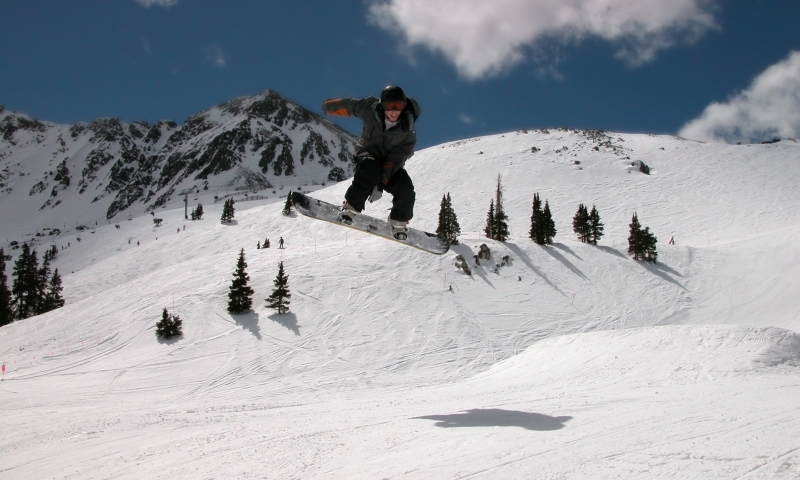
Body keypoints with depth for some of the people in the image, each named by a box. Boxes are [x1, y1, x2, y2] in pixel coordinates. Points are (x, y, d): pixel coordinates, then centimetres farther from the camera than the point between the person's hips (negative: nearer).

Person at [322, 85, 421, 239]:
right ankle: (351, 206, -25)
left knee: (406, 190, -22)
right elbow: (350, 106, -1)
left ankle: (399, 221, 6)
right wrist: (329, 106, 15)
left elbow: (397, 157, -26)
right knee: (371, 171, -38)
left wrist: (382, 182, -35)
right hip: (368, 153, -1)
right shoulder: (371, 110, -19)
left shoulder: (407, 130, -21)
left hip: (390, 163, 1)